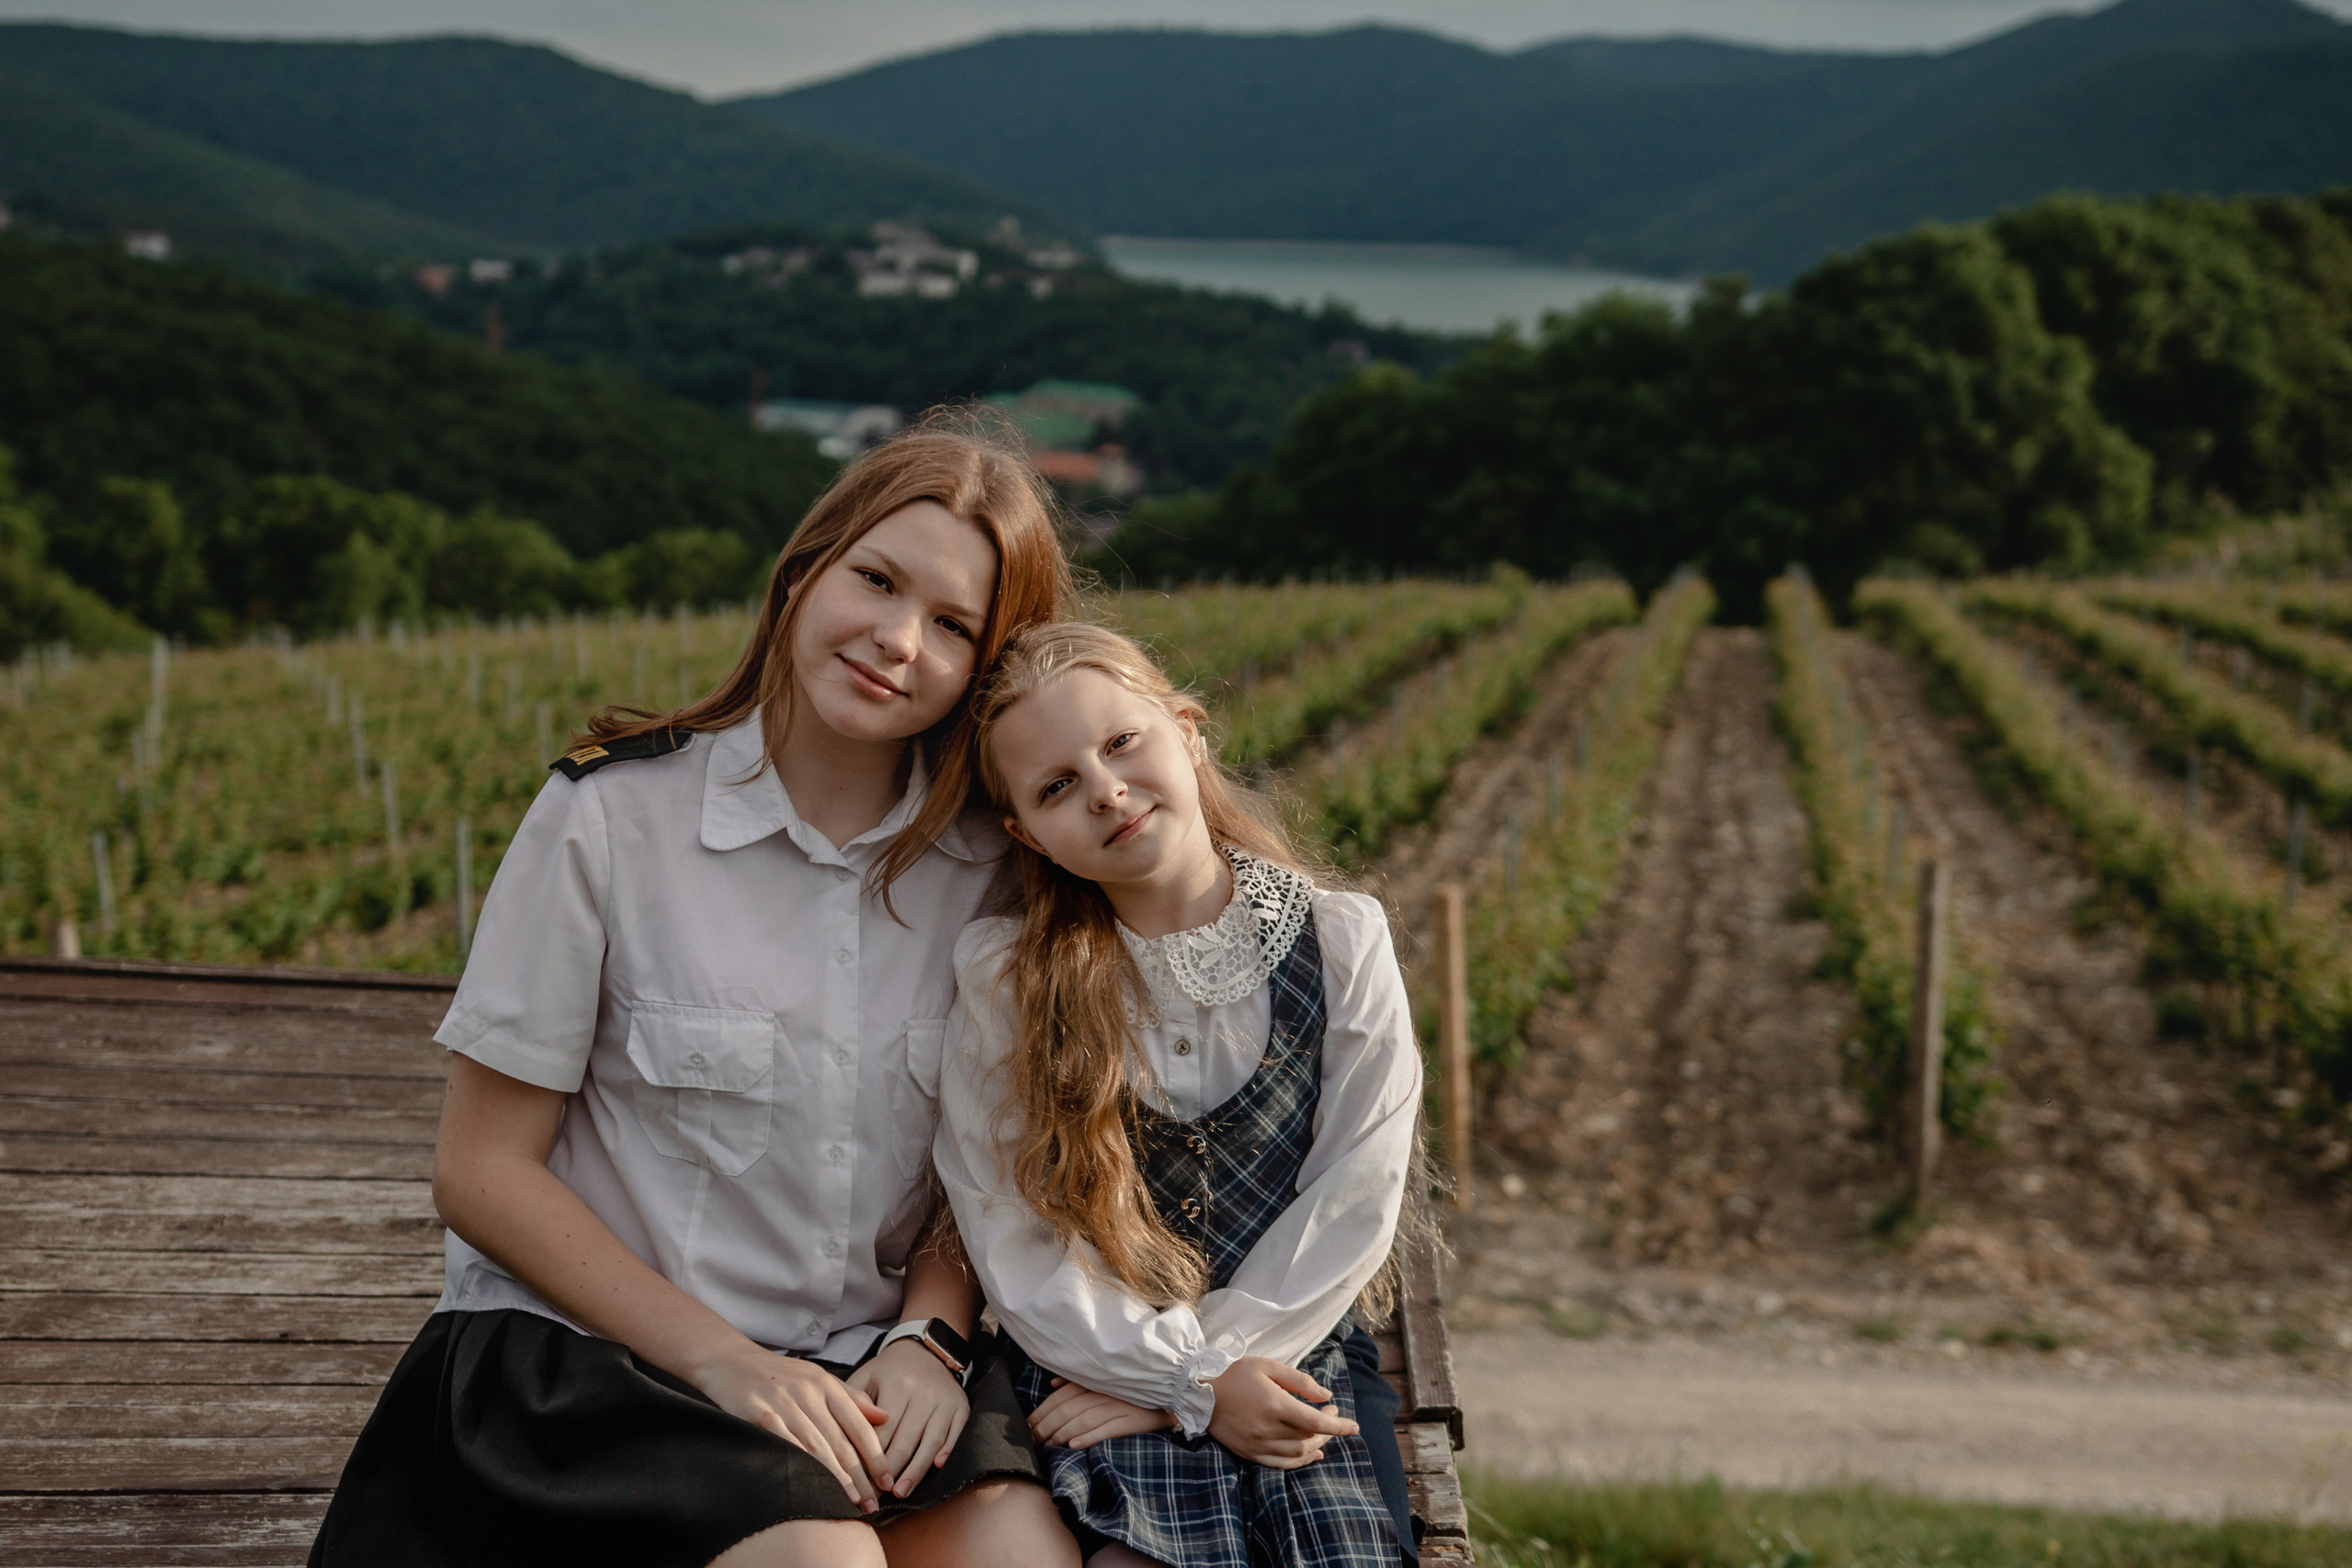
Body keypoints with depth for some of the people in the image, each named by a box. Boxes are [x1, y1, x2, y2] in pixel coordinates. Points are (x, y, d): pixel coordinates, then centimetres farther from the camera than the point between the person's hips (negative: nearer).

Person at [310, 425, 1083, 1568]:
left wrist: (929, 1336, -9)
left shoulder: (993, 862, 2)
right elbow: (481, 1171, -6)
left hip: (858, 1359, 3)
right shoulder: (612, 817, -8)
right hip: (592, 1347, -3)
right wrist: (724, 1360, -14)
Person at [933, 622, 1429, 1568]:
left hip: (1298, 1357, 1)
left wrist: (1155, 1384, -9)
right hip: (1094, 1380, -1)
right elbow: (1010, 1245, -5)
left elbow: (1353, 1204, -4)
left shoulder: (1342, 943, -1)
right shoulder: (1002, 976, -2)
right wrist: (1196, 1380, -13)